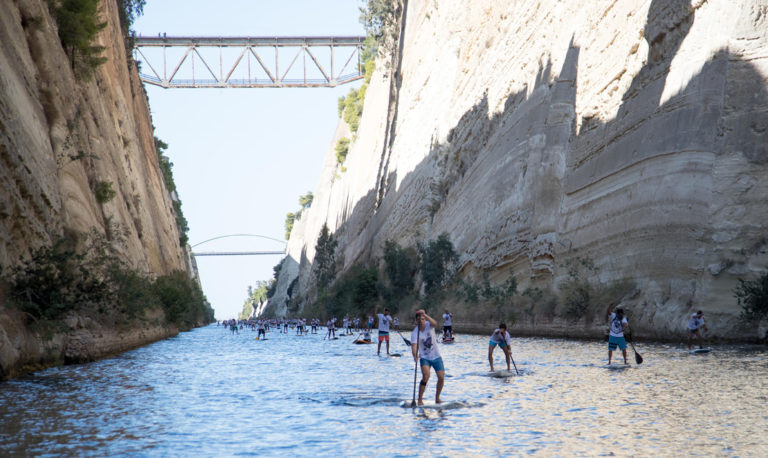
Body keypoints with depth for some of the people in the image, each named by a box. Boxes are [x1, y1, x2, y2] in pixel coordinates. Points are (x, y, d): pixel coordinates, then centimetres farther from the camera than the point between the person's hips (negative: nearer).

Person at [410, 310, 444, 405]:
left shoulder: (429, 325, -10)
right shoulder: (414, 333, -15)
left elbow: (435, 323, -34)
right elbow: (414, 345, -28)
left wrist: (425, 315, -44)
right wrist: (415, 356, -47)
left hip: (436, 356, 2)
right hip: (425, 358, -2)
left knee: (441, 377, -2)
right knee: (426, 376, -24)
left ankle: (437, 398, 19)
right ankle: (420, 399, -16)